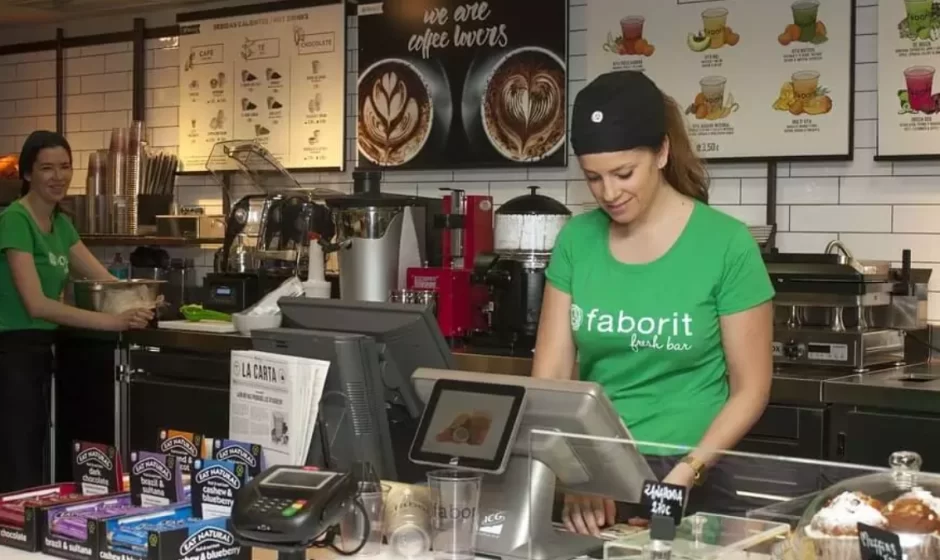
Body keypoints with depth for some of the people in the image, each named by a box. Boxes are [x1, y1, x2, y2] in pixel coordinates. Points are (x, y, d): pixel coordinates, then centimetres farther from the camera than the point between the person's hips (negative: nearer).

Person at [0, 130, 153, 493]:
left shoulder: (61, 223, 11)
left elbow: (106, 280, 11)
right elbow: (36, 304, -24)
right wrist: (114, 323, -30)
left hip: (41, 350, 9)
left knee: (37, 465, 14)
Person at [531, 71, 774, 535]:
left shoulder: (726, 244, -9)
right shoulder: (576, 241, 1)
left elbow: (750, 388, -5)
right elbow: (551, 374, 1)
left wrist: (687, 470, -16)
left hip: (686, 481, -2)